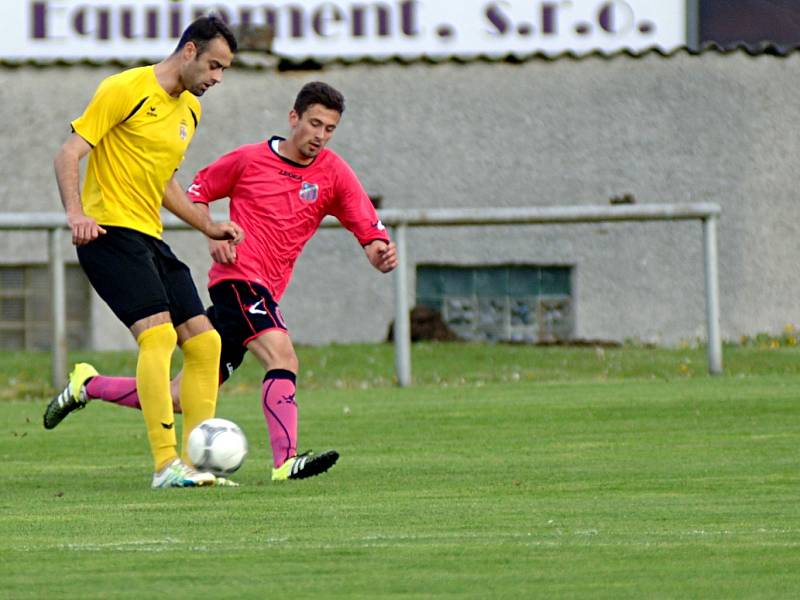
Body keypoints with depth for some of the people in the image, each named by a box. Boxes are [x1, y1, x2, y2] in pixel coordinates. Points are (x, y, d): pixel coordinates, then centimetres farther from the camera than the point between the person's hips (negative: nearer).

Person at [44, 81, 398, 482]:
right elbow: (197, 191, 15)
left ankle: (89, 385, 24)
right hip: (238, 277, -5)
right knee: (283, 359, -29)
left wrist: (380, 252, -24)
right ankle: (285, 461, -41)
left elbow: (369, 230, -1)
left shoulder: (333, 173, 7)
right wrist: (212, 235, -2)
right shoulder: (249, 160, 1)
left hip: (264, 291, 5)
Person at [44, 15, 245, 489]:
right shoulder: (126, 89, -7)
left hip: (150, 238, 9)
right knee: (158, 333, -23)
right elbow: (69, 154, -10)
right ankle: (167, 464, -25)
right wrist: (76, 213, -25)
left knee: (205, 342, 2)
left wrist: (208, 227, 21)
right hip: (109, 232, -9)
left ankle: (196, 461, 8)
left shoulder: (190, 109, 18)